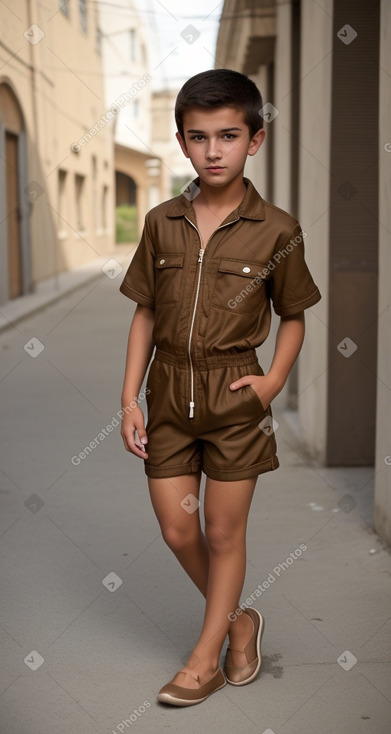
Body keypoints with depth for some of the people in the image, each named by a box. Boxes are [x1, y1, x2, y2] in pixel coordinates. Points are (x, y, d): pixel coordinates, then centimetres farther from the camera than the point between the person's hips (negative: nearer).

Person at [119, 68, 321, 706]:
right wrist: (129, 398, 1)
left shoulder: (276, 230, -6)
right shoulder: (162, 223, 1)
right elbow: (145, 314, 5)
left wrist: (274, 379, -11)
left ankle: (206, 656, 28)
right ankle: (239, 621, 35)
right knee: (176, 531, 9)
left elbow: (293, 316, 4)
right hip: (169, 391, 3)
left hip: (235, 395, -3)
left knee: (224, 532, 8)